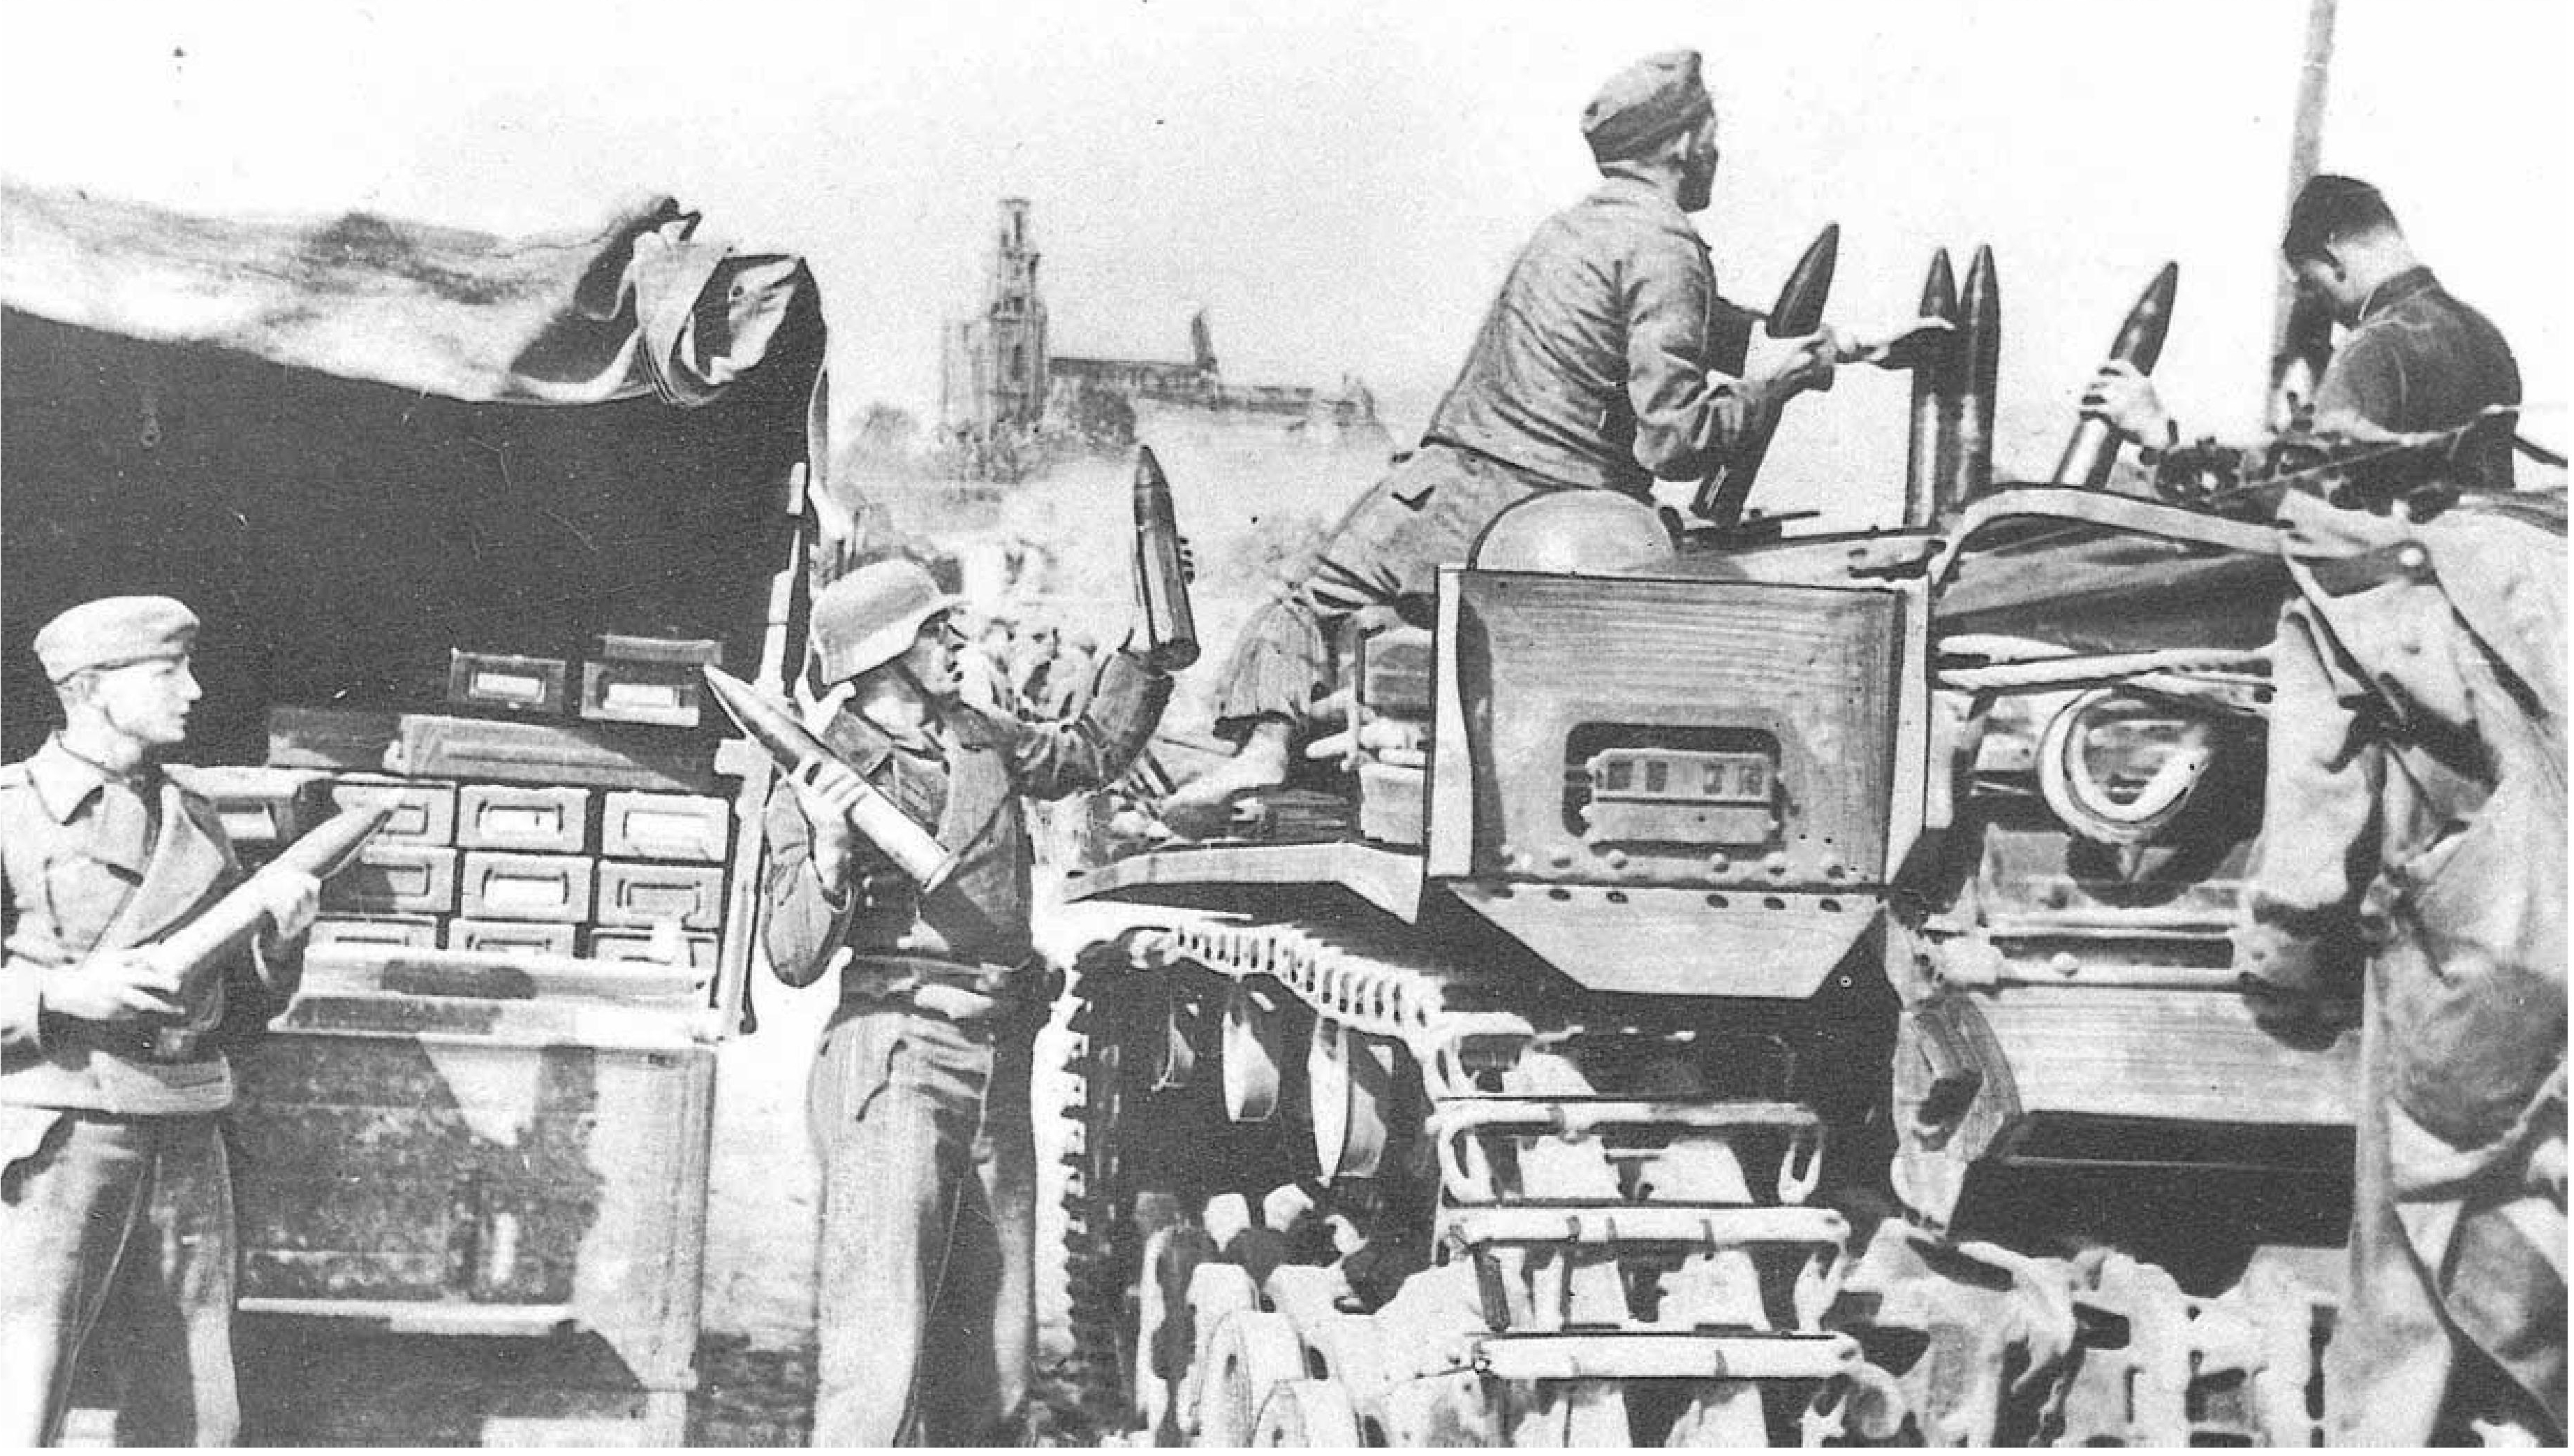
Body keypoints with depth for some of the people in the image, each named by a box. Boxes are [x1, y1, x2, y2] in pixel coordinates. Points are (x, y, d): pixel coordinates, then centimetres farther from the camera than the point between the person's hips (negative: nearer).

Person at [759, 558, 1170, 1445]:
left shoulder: (983, 740, 13)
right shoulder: (822, 781, -4)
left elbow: (1100, 746, 31)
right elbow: (794, 961, -9)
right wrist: (829, 856, -24)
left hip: (1000, 1063, 7)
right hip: (894, 1051, -7)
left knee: (993, 1365, 9)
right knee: (880, 1354, -12)